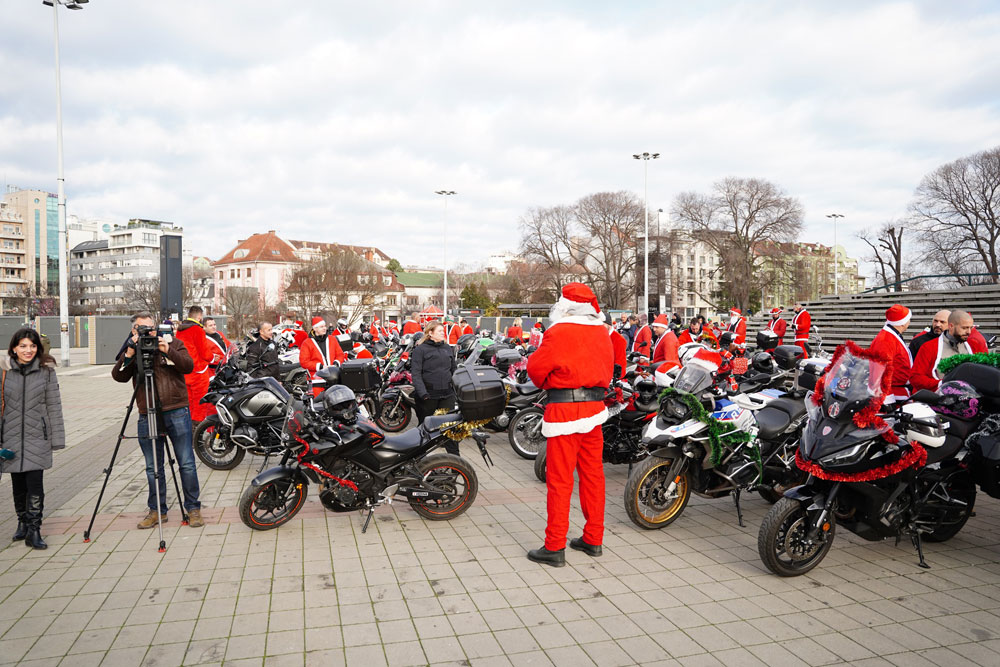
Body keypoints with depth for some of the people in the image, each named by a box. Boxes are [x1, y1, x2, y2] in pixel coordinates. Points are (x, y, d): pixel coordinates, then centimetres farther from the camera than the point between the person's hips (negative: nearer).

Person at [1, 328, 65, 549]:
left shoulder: (46, 370, -1)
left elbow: (54, 406, 1)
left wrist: (57, 438, -1)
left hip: (37, 436, -2)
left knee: (35, 485, -7)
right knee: (18, 485, 11)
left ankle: (34, 531, 1)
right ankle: (22, 523, 31)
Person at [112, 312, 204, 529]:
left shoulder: (173, 343, 4)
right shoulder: (131, 351, 9)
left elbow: (188, 366, -9)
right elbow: (118, 376, -4)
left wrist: (167, 351, -20)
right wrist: (129, 354, -16)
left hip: (177, 413, -2)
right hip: (147, 417, 2)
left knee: (187, 464, 1)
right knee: (153, 468, 10)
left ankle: (193, 508, 13)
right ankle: (156, 510, 24)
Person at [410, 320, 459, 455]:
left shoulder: (448, 348, 12)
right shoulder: (420, 349, -5)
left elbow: (454, 369, 18)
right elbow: (416, 373, -11)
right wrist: (422, 393, -20)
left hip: (447, 394, 4)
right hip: (428, 396, -4)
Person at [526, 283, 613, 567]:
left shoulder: (559, 333, -12)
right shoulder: (602, 333, 9)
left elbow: (536, 369, -6)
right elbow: (608, 369, 16)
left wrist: (549, 383, 13)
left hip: (565, 409, -7)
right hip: (595, 405, 7)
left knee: (559, 479, -1)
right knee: (592, 473, 13)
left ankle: (555, 547, 5)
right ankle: (593, 539, 23)